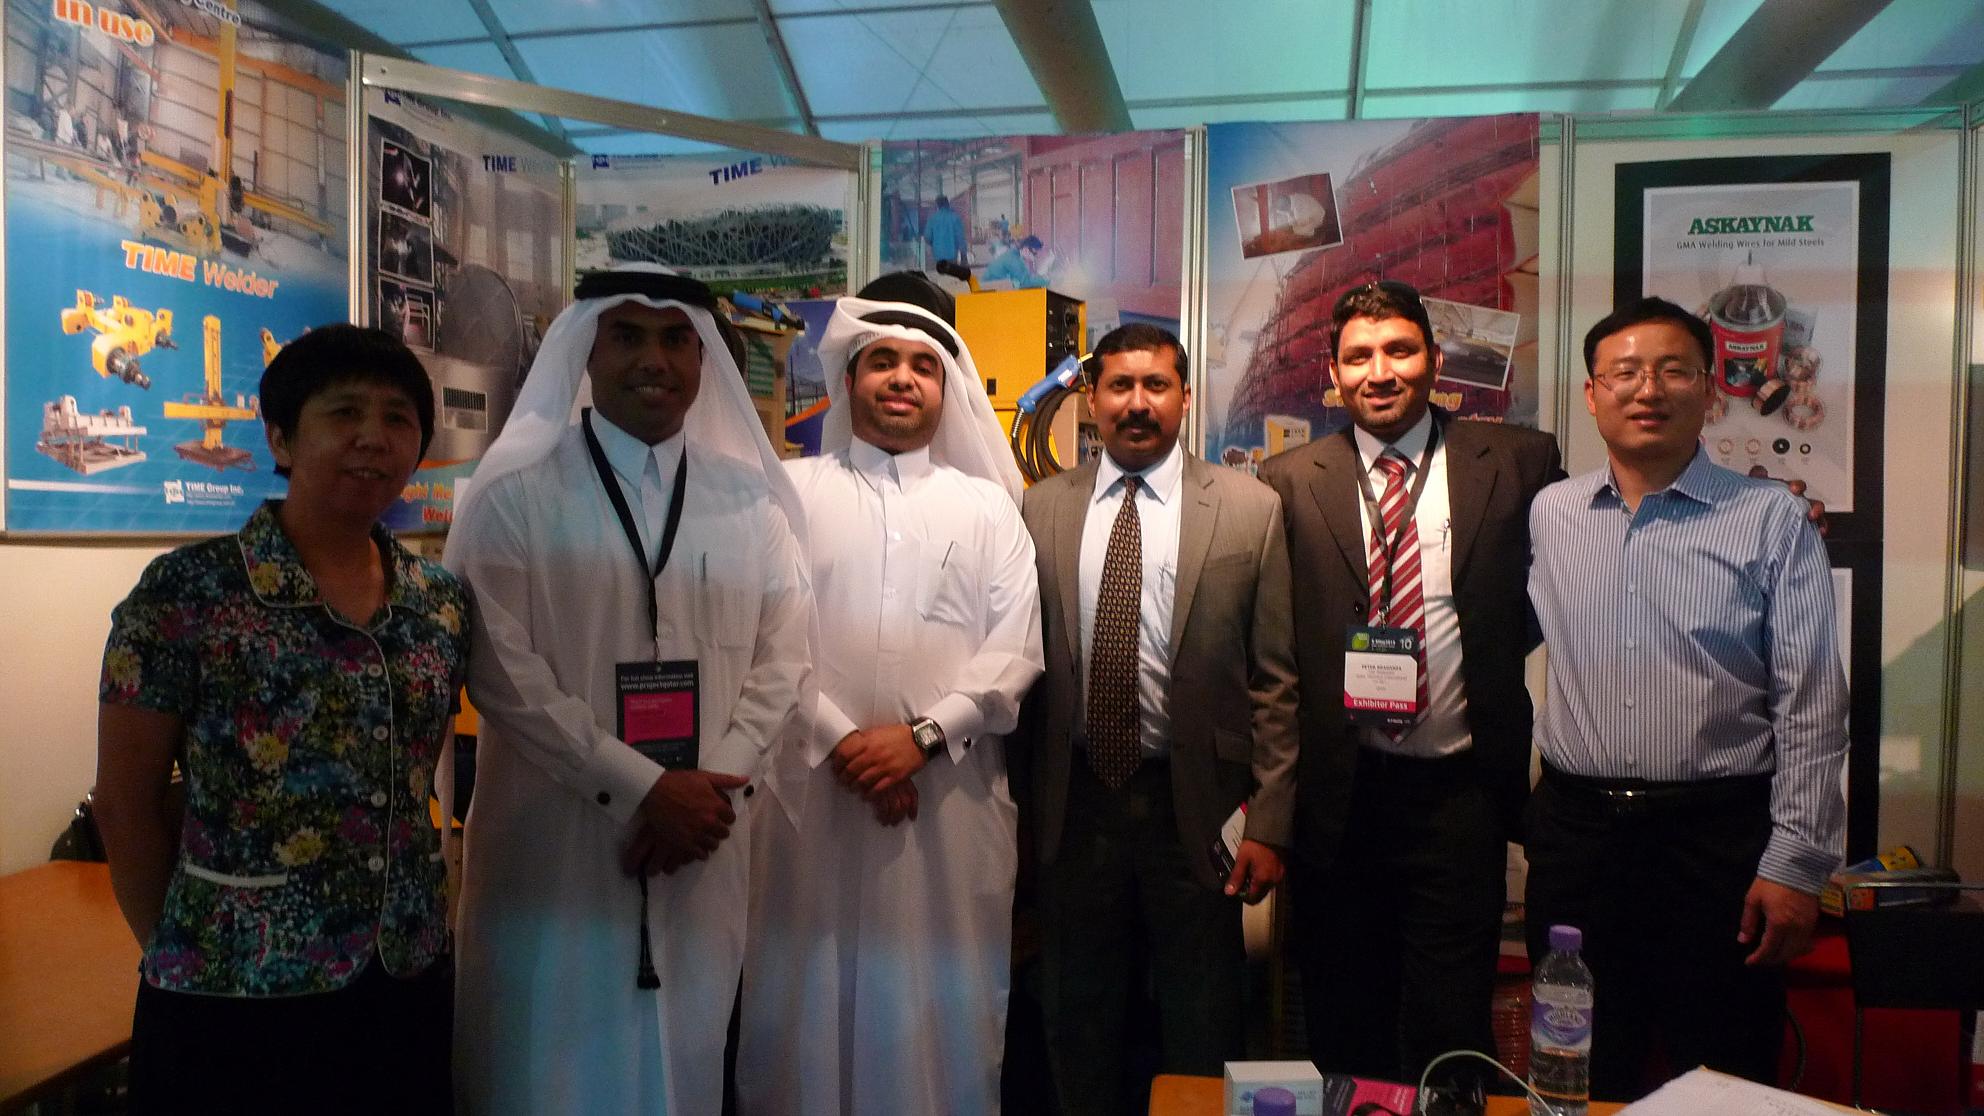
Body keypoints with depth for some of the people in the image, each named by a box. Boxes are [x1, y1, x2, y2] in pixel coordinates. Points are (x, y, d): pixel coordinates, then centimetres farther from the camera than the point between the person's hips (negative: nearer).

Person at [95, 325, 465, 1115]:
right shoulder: (187, 592, -12)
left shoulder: (444, 603, 1)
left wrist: (414, 922, 9)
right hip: (233, 999, -4)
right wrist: (183, 954, 0)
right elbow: (126, 800, -6)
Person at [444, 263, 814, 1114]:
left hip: (702, 830, 3)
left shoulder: (749, 498, 5)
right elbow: (501, 669, -11)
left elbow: (783, 653, 4)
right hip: (558, 836, -2)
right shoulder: (516, 496, -4)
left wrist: (719, 783, -9)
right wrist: (642, 788, -14)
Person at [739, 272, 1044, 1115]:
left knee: (941, 1003, 7)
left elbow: (1015, 650, 2)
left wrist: (922, 735, -11)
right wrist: (838, 739, -11)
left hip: (952, 795, 1)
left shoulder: (987, 506, 10)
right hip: (812, 787, 0)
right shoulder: (788, 492, 7)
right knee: (812, 996, 7)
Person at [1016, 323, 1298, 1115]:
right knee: (1079, 1026, 18)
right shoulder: (1043, 507, 2)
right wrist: (1021, 799, 3)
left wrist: (1269, 823, -6)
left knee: (1201, 1032, 15)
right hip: (1073, 802, 2)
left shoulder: (1250, 509, -3)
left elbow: (1276, 680, -4)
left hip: (1195, 804, -1)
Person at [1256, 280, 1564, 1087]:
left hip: (1459, 787, 0)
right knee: (1343, 1036, 13)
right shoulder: (1288, 482, 3)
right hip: (1338, 796, 1)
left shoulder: (1519, 461, 2)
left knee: (1449, 1034, 4)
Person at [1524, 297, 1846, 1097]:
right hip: (1575, 829, 2)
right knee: (1583, 1086, 15)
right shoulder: (1547, 517, 5)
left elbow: (1813, 709, -5)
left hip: (1720, 838, -2)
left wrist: (1794, 865, -8)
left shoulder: (1773, 521, -3)